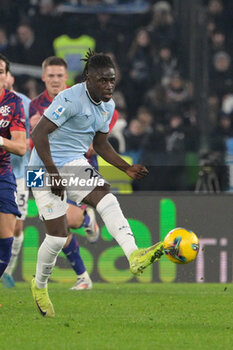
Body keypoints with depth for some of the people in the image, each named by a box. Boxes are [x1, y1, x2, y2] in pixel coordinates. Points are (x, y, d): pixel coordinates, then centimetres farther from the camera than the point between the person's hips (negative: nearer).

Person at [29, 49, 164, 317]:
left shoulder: (107, 106, 7)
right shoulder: (70, 99, -19)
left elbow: (100, 145, 19)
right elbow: (39, 134, -22)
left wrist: (127, 168, 6)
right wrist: (53, 173, -23)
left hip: (75, 164, 6)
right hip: (46, 167, -6)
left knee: (106, 198, -24)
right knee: (57, 236, -7)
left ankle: (133, 255, -44)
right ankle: (40, 286, 20)